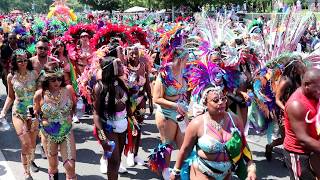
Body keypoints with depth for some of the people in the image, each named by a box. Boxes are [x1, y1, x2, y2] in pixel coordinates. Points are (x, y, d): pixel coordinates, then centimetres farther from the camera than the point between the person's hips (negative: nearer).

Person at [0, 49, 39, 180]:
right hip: (18, 112, -1)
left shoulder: (34, 74, -4)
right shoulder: (11, 77, -2)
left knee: (32, 143, 11)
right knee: (25, 144, -10)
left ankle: (31, 161, 42)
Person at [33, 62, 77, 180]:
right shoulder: (40, 94, -14)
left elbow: (74, 105, 8)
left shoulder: (68, 89, -13)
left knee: (71, 167, -5)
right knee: (53, 166, 18)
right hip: (49, 134, 0)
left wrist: (70, 117, 1)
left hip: (67, 133, 0)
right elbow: (36, 113, 4)